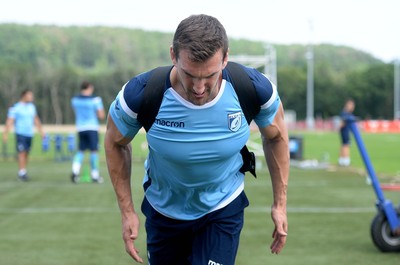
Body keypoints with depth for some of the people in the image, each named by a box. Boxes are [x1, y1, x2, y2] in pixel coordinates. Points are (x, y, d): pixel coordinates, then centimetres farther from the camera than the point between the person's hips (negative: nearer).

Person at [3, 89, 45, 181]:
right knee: (22, 152, -11)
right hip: (20, 133, -6)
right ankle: (21, 173, -10)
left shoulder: (32, 107, 11)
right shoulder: (15, 108, -9)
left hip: (30, 134, 6)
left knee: (27, 153, 6)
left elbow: (36, 119, 23)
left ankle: (23, 172, 12)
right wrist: (5, 134, -17)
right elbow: (9, 121, -12)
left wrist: (41, 131, 25)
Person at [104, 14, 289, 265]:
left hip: (224, 209, 0)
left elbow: (276, 136, -3)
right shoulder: (140, 95, -29)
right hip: (164, 210, 1)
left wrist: (280, 203, -1)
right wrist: (127, 211, -7)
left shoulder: (255, 89, -26)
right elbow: (116, 143, -7)